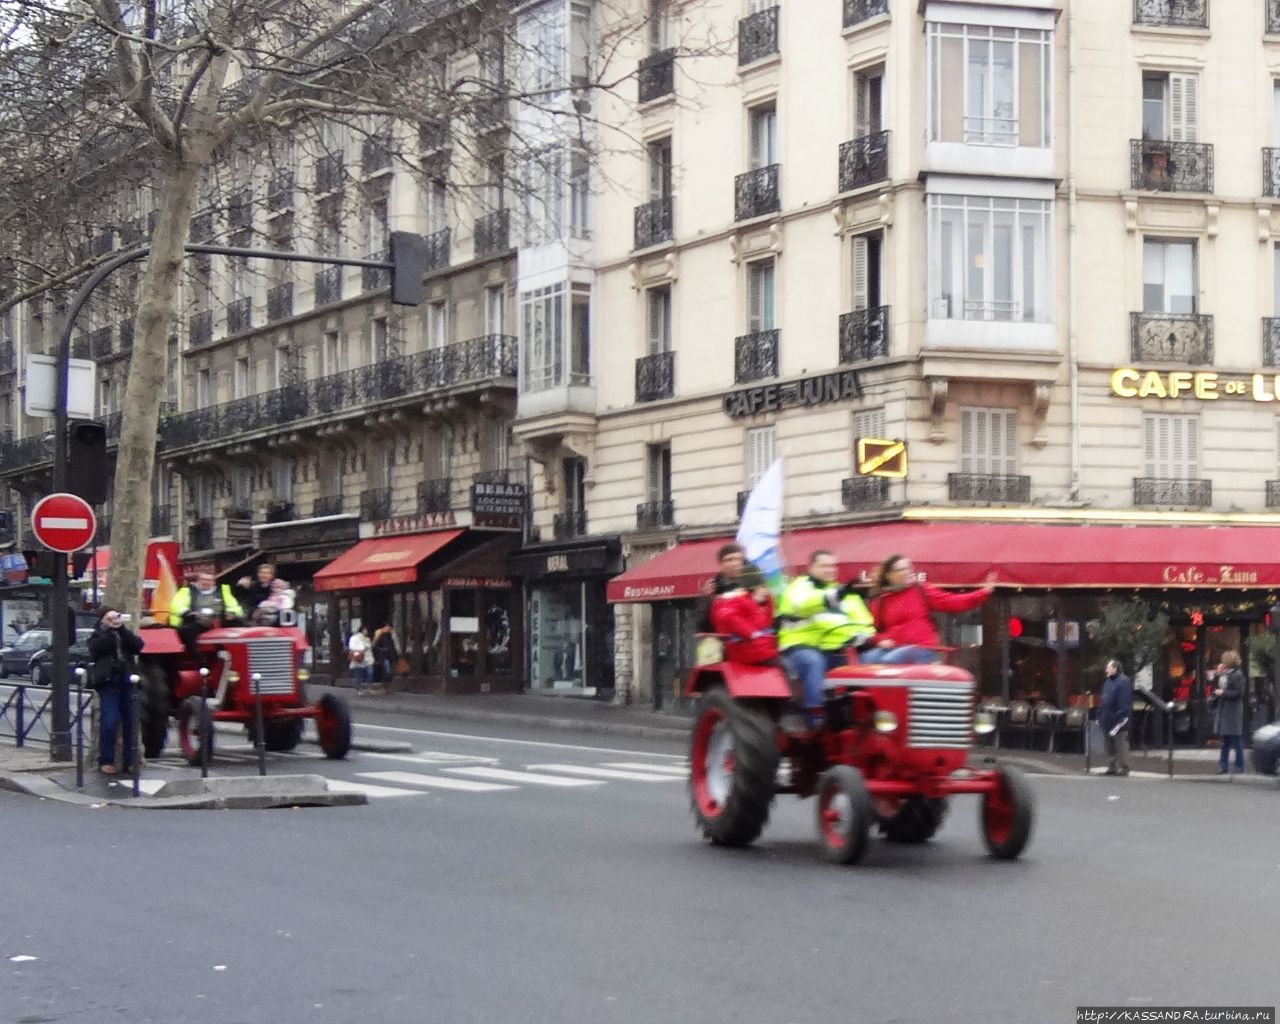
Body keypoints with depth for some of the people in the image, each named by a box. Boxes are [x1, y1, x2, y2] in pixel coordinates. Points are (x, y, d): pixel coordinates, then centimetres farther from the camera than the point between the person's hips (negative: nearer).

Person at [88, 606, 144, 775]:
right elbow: (96, 649, -10)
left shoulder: (126, 633, 19)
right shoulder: (98, 635, 11)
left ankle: (130, 760, 7)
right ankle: (106, 761, -6)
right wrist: (110, 630, -9)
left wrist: (122, 629, -6)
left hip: (127, 680, 3)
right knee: (109, 722, -12)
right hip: (108, 681, -3)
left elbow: (138, 646, 0)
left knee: (131, 723, 1)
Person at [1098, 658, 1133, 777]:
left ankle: (1123, 767, -5)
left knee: (1121, 744, -7)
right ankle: (1113, 766, 20)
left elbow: (1125, 701, -18)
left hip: (1118, 720, -9)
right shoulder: (1107, 682, 18)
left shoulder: (1123, 682, -11)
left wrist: (1122, 717, -23)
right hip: (1108, 720, 9)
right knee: (1110, 745, 13)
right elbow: (1103, 701, 23)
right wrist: (1100, 716, 19)